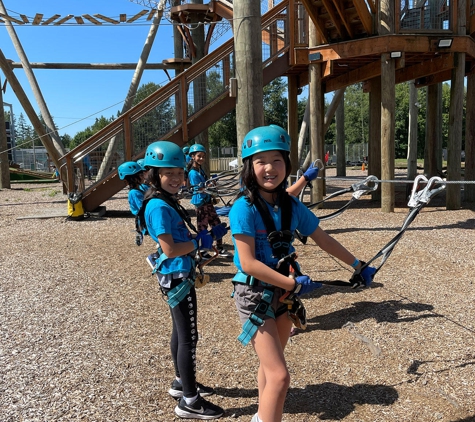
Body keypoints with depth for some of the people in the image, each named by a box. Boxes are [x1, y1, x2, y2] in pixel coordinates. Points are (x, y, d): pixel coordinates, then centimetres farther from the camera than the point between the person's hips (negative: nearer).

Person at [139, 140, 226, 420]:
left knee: (181, 332, 20)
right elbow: (170, 249, -25)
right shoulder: (159, 207, -20)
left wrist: (209, 234, 4)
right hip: (177, 277, -10)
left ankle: (182, 383, 36)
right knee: (189, 337, -2)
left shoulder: (168, 202, 10)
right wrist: (200, 242, -16)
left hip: (180, 276, 10)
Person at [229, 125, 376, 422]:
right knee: (280, 375, -10)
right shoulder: (244, 208, -19)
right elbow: (248, 263, -23)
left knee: (270, 366, 21)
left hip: (283, 292, 6)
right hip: (255, 295, -6)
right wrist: (294, 284, -21)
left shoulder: (291, 205, -2)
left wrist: (358, 266, 13)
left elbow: (323, 239, 9)